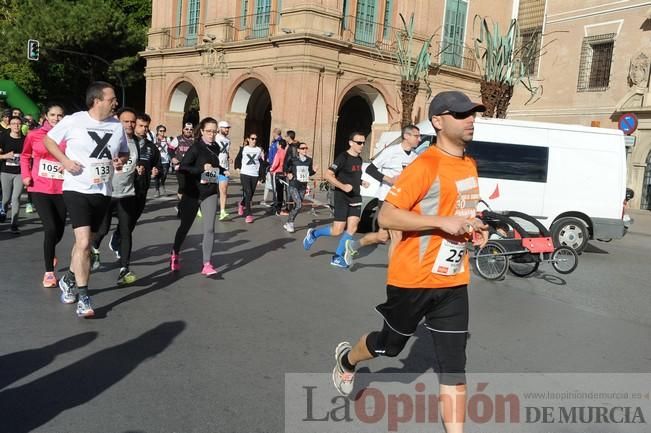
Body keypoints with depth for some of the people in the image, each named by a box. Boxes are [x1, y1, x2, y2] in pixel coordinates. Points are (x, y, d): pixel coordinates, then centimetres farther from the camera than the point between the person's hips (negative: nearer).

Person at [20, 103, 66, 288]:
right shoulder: (34, 135, 0)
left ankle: (49, 252, 47)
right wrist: (25, 175, 2)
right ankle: (49, 272, 3)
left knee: (59, 231, 10)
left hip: (61, 189, 1)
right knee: (50, 228, -13)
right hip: (40, 188, -1)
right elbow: (25, 156, 14)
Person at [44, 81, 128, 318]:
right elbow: (49, 140, 4)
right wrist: (65, 160, -12)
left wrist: (121, 161, -6)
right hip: (76, 189, -5)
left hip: (102, 192, 5)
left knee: (84, 242, 18)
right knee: (83, 242, -15)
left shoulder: (117, 126, 4)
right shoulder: (73, 121, -9)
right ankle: (83, 298, -6)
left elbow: (124, 152, 17)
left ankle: (68, 280, 42)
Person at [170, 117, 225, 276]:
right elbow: (182, 168, -20)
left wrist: (220, 170, 4)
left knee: (209, 228, -7)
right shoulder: (196, 148, -12)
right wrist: (202, 168, -28)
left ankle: (207, 264, -3)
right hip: (192, 193, -4)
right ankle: (175, 254, 37)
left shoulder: (216, 147, 6)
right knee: (185, 226, 12)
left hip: (210, 193, 4)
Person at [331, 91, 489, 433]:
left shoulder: (469, 165, 8)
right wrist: (443, 222, -28)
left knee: (453, 364, 4)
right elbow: (387, 216, -23)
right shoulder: (426, 165, -18)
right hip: (413, 278, -6)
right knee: (390, 345, 18)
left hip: (453, 281, 6)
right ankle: (346, 359, 49)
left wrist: (473, 228, 4)